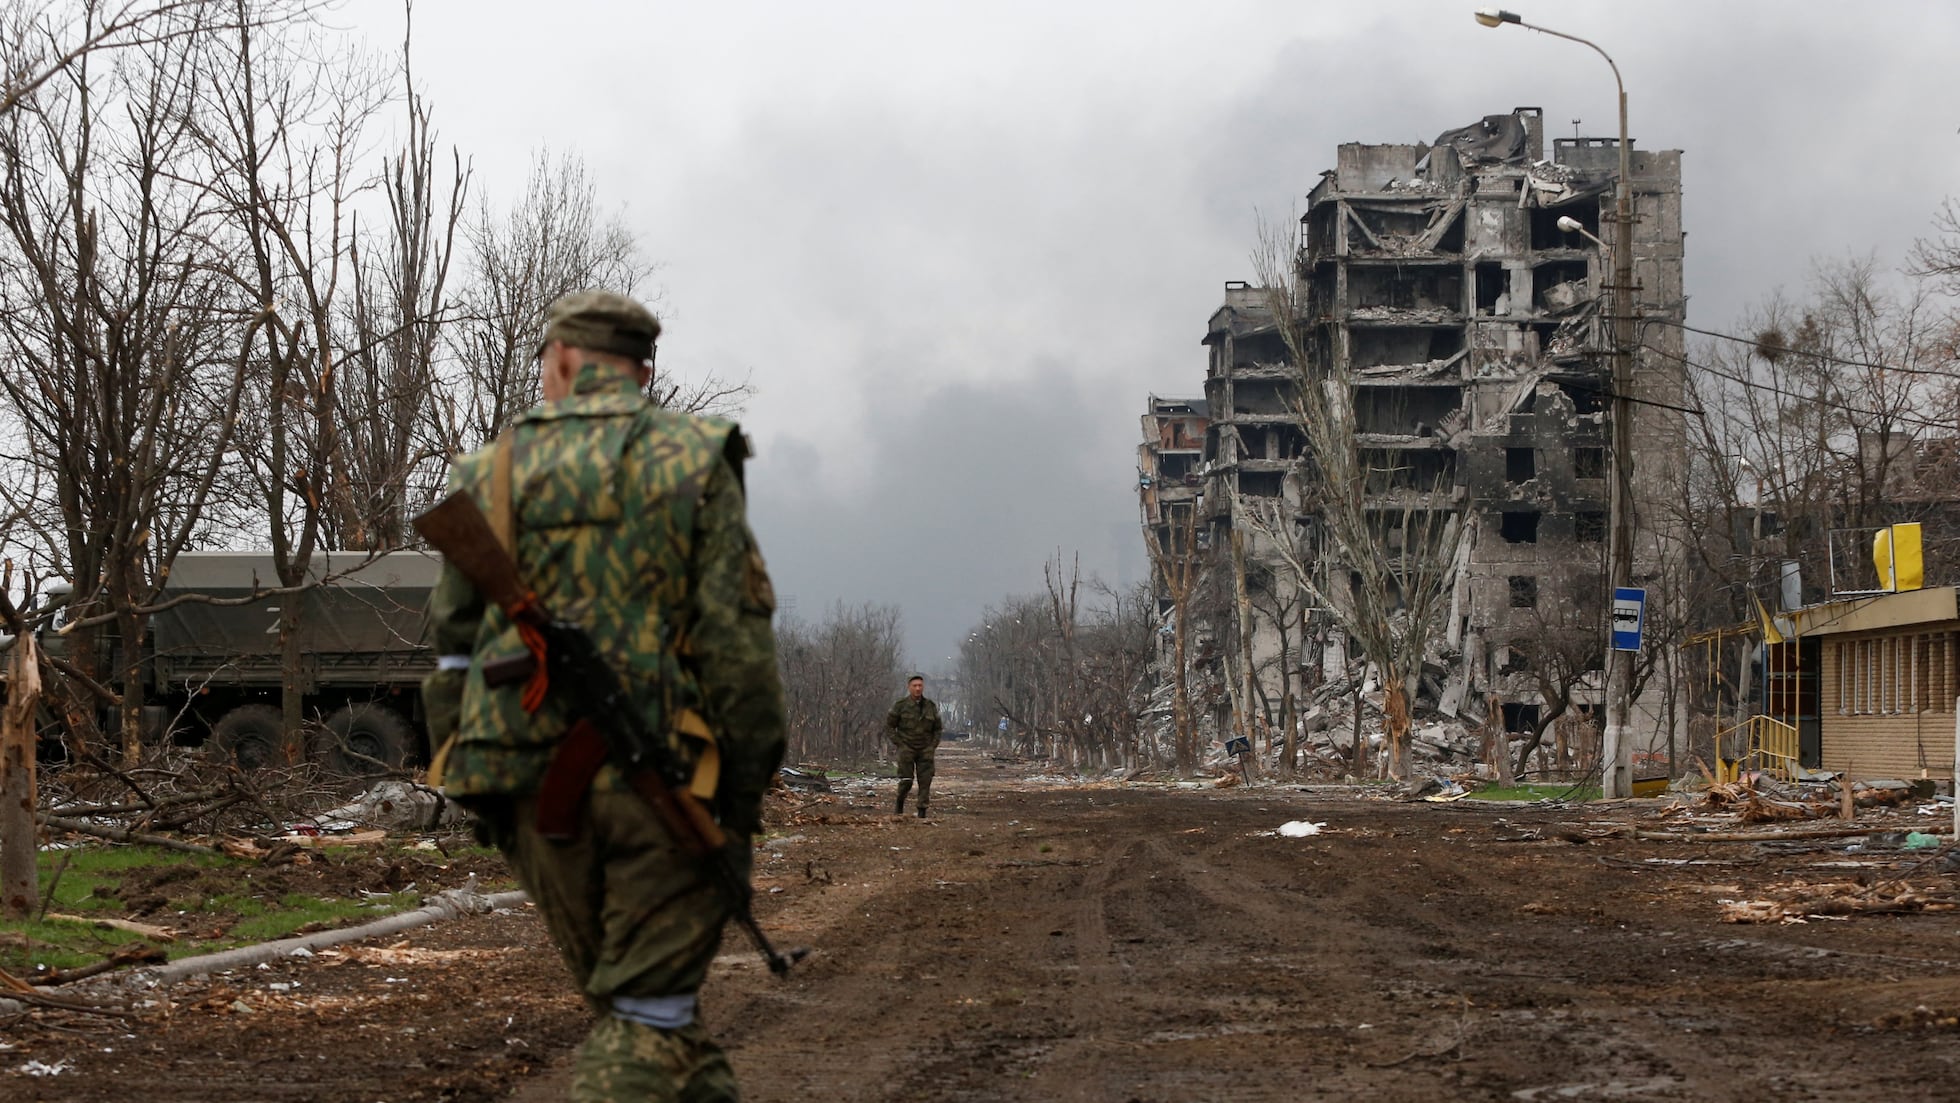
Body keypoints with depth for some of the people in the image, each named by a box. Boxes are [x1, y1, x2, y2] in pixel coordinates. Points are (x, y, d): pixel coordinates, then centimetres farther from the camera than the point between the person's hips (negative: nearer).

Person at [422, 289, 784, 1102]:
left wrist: (475, 788, 16)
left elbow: (453, 645, 9)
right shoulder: (693, 461, 1)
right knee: (646, 1013, 0)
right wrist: (744, 793, -2)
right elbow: (737, 640, -7)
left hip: (535, 780, 3)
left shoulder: (492, 471, 9)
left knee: (626, 992, 17)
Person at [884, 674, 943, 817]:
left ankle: (922, 813, -1)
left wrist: (933, 745, 5)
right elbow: (889, 726, 3)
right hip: (906, 749, -3)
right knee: (906, 781, -8)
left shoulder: (930, 706, 7)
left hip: (925, 750, 3)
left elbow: (938, 728, 17)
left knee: (925, 781, -4)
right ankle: (899, 805, 18)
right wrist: (899, 744, -4)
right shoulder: (900, 705, -2)